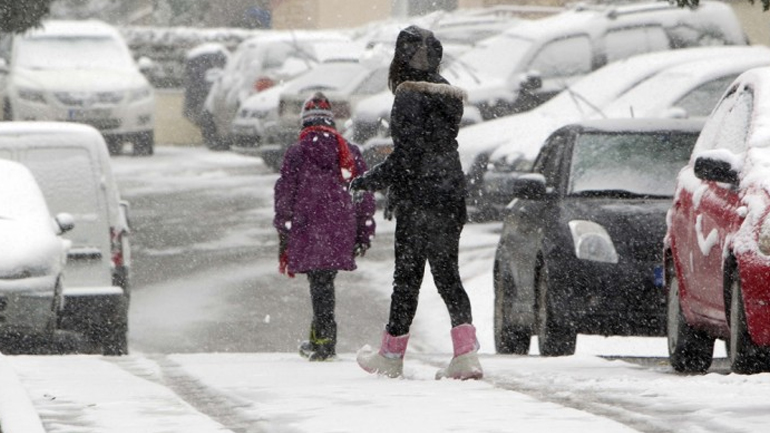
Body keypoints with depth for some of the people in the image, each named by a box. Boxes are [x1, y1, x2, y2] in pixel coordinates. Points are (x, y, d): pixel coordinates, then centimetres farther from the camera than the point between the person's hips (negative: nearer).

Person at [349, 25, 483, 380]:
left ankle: (391, 356, 12)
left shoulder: (410, 98, -15)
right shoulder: (445, 94, 10)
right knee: (447, 276, 8)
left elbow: (406, 155, -19)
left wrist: (368, 181, -8)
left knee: (407, 277, 2)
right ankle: (466, 354, -5)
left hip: (418, 203, -7)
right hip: (451, 196, 7)